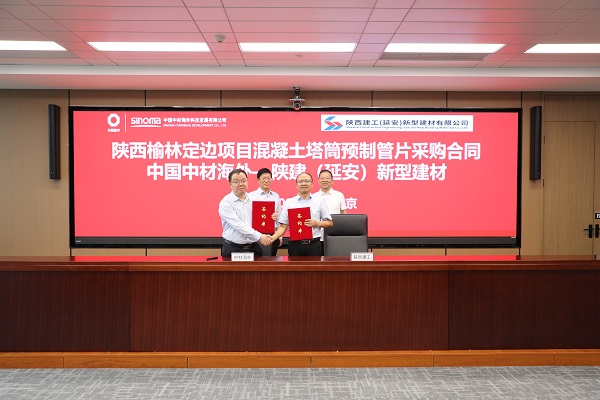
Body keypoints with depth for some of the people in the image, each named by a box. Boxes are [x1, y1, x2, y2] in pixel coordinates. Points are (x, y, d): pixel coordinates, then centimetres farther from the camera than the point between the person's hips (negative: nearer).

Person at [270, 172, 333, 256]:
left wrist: (317, 223, -8)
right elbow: (283, 226, 3)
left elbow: (330, 223, 10)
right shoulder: (289, 202, 6)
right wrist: (273, 237, -13)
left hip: (314, 244, 0)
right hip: (295, 245, 0)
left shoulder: (319, 201, 7)